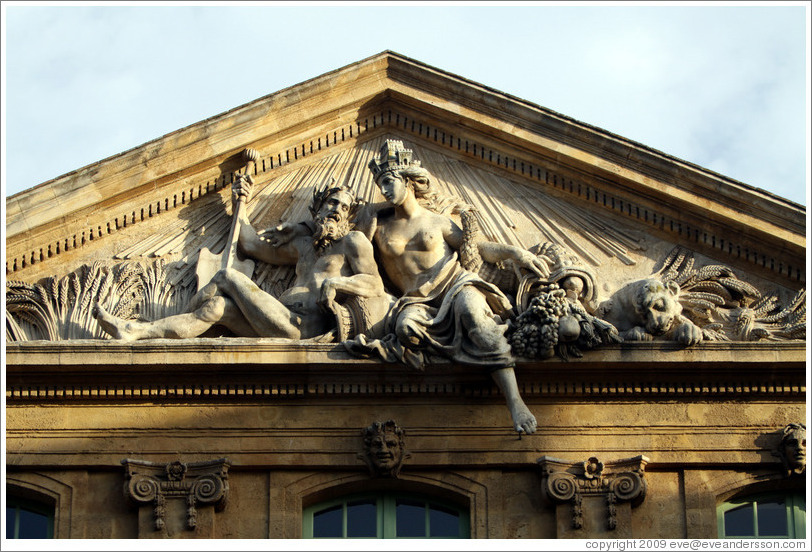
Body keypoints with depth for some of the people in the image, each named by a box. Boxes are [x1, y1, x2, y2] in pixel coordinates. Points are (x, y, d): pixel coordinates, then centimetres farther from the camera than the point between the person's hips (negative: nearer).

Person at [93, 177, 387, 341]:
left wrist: (334, 282, -18)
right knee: (217, 306, -12)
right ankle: (133, 331, -17)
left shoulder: (352, 241, 9)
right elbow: (253, 245, 41)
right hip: (286, 325, 7)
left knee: (227, 277, -7)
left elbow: (376, 286, -4)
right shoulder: (303, 246, 31)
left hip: (303, 326, -7)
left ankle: (183, 320, 5)